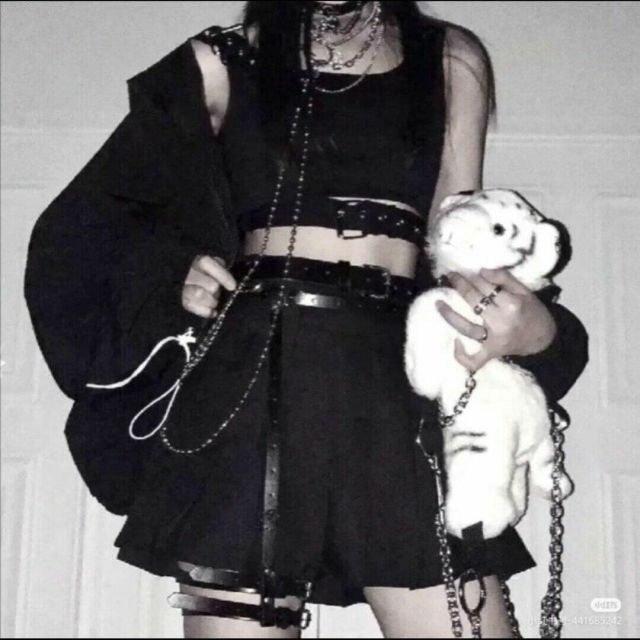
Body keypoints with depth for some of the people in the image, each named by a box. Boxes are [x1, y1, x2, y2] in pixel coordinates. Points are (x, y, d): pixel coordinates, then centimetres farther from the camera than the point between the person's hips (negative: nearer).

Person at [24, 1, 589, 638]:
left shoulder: (450, 60, 17)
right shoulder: (222, 62, 13)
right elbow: (95, 225, 16)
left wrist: (530, 328, -11)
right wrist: (175, 276, -5)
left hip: (398, 381, 2)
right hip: (251, 374, -1)